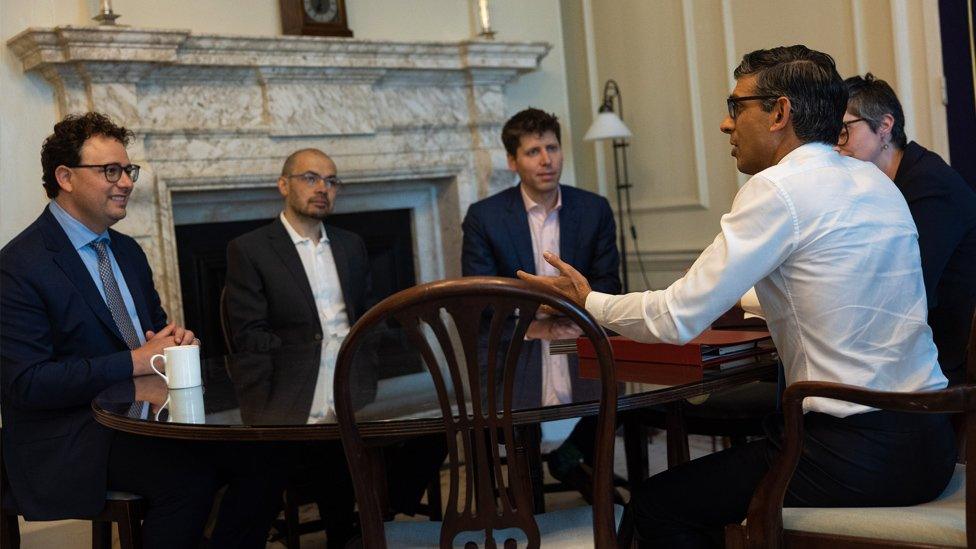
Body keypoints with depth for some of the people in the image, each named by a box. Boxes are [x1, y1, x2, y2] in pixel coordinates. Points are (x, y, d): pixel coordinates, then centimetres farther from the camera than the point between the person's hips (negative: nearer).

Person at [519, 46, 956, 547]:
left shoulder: (778, 188, -14)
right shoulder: (874, 180, 11)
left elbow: (678, 319, -12)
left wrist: (589, 302, 4)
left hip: (857, 456, -9)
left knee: (656, 505, 2)